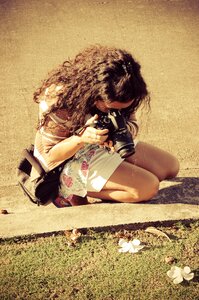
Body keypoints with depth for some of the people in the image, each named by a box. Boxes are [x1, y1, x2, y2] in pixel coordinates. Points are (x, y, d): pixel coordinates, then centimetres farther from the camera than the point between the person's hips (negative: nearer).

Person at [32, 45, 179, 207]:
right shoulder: (57, 97, -33)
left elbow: (132, 123, -5)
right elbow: (50, 156, -23)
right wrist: (81, 138, -43)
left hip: (105, 145, 8)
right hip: (70, 157, -7)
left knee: (170, 167, 4)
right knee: (148, 187, -22)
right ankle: (71, 189, -9)